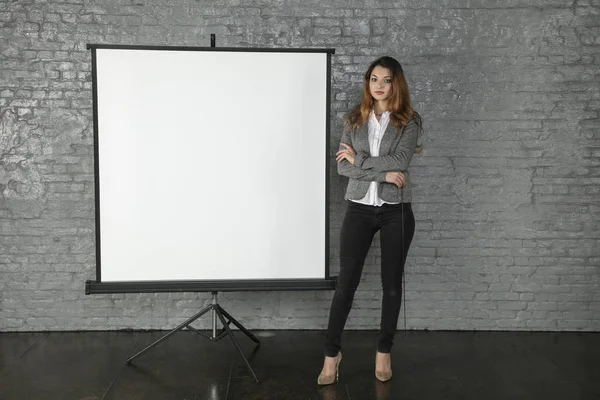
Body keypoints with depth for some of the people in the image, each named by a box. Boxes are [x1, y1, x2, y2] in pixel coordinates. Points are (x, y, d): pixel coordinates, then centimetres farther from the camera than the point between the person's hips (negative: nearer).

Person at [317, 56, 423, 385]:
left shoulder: (410, 121, -1)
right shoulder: (354, 119, 5)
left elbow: (399, 162, -16)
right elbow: (342, 166, -6)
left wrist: (359, 159, -8)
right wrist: (382, 172, -15)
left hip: (396, 211, -1)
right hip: (359, 209, 1)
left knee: (392, 284, 9)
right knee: (346, 283, 2)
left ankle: (384, 352, 26)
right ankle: (332, 352, 16)